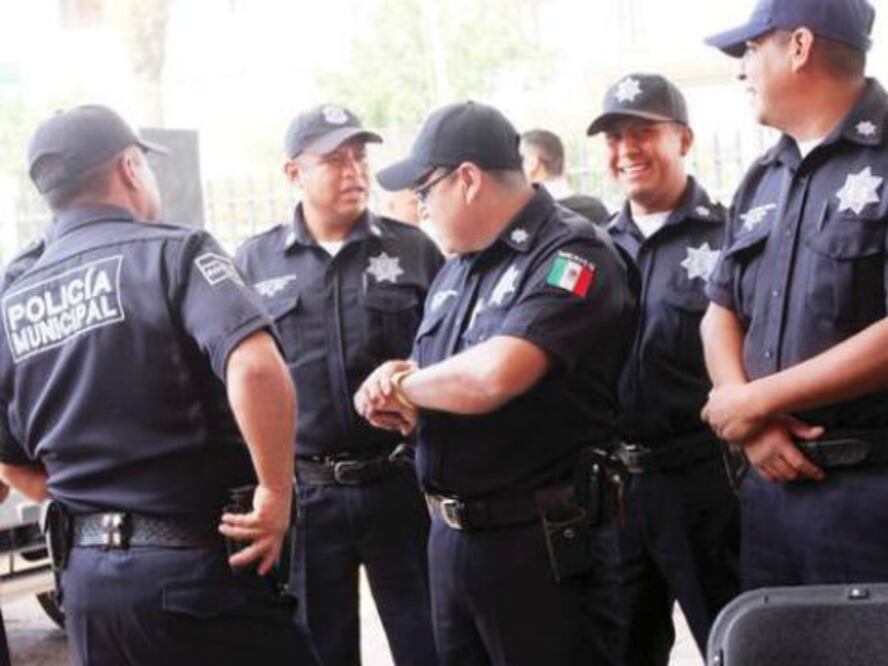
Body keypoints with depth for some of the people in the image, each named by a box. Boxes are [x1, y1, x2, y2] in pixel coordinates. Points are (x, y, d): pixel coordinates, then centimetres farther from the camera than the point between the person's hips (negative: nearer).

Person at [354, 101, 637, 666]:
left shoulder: (572, 256, -14)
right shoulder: (458, 269, 13)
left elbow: (494, 376, -28)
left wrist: (402, 385, -10)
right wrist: (391, 393, -5)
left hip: (542, 544, -8)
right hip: (450, 534, 8)